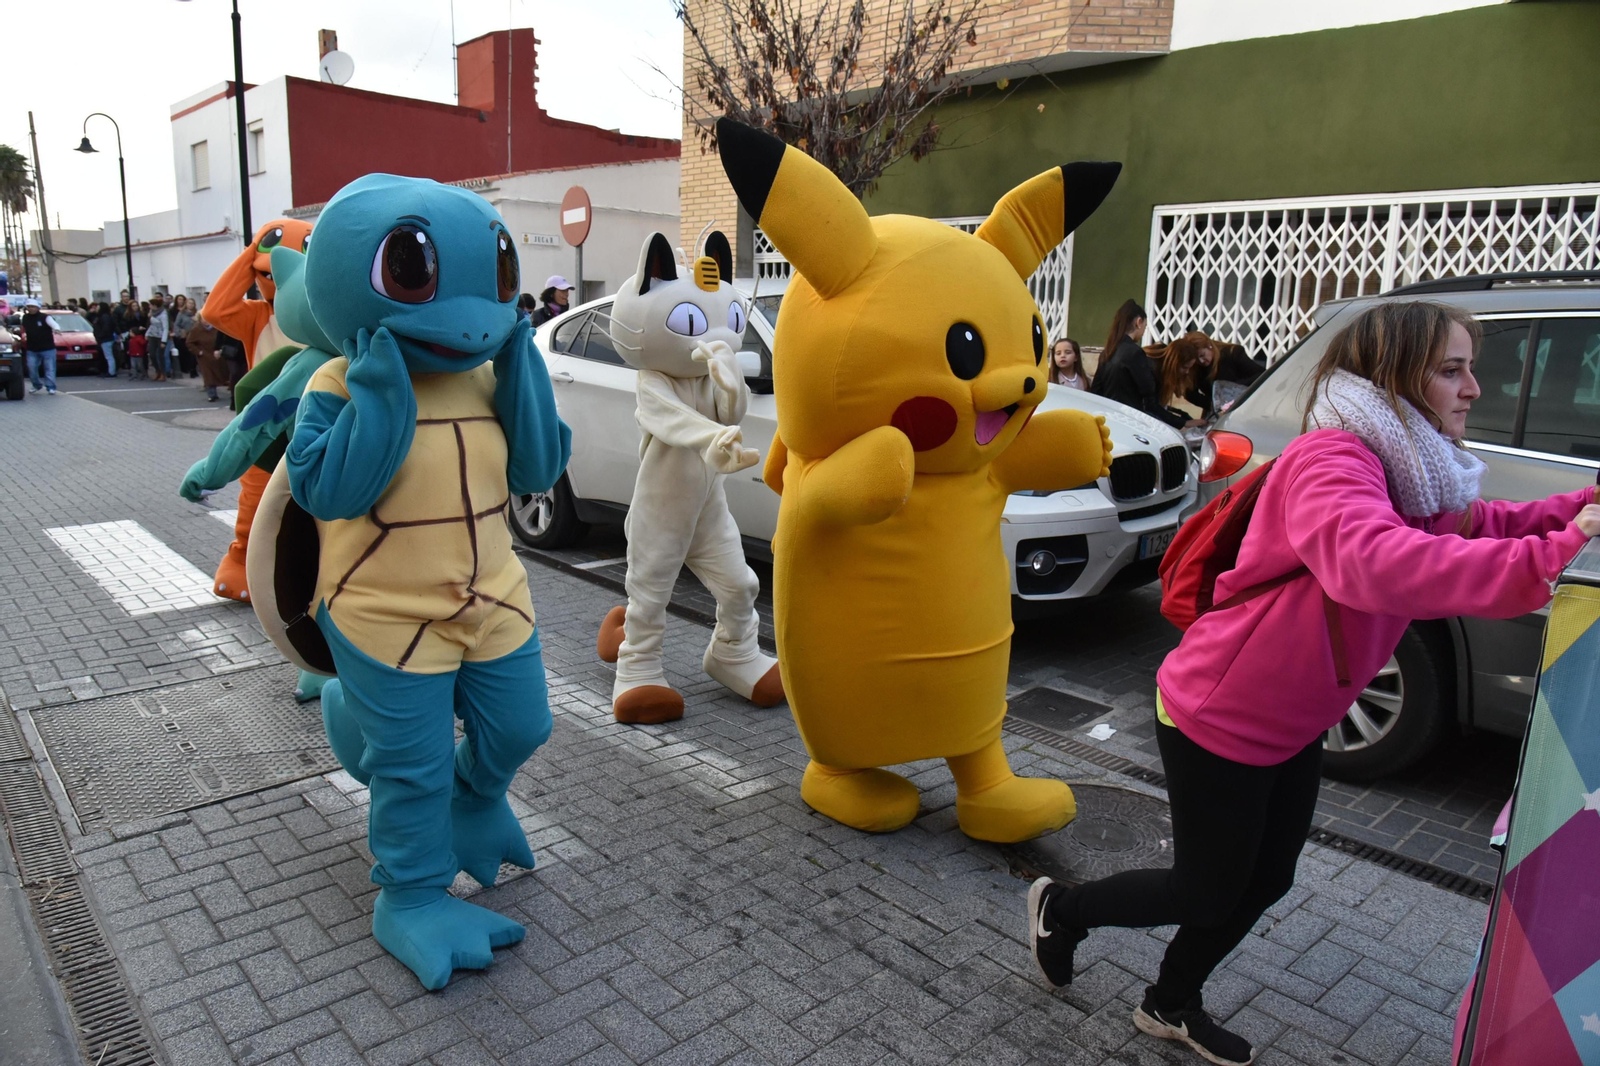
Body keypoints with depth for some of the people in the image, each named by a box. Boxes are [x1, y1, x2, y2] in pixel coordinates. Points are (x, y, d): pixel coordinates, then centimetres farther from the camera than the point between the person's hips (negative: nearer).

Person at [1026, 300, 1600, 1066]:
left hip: (1292, 724, 9)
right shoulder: (1330, 460, -28)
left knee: (1265, 883, 20)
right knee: (1206, 895, 8)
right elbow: (1373, 563, -47)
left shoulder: (1413, 476, 6)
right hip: (1217, 720, -9)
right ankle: (1060, 909, 34)